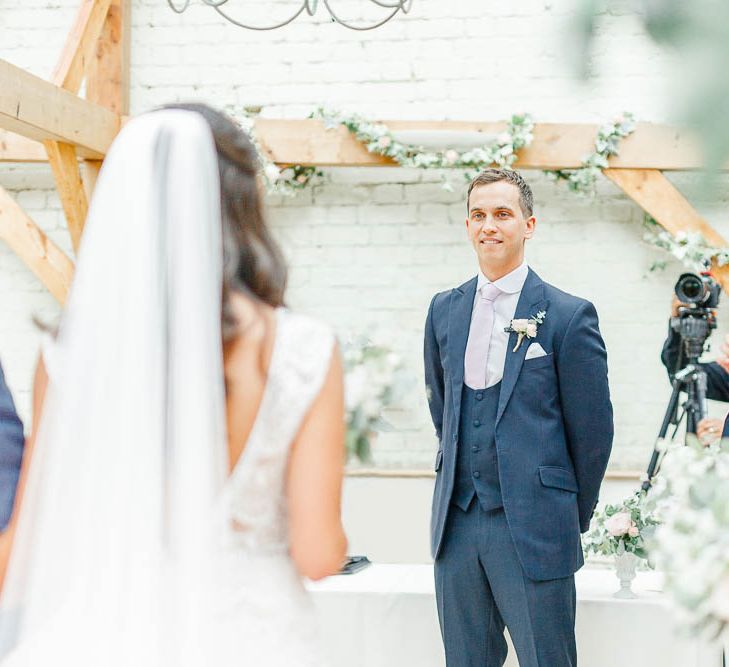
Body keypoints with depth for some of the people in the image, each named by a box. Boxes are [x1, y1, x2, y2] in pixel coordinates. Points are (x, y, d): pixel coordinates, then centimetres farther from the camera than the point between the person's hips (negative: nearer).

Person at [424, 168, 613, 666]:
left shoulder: (569, 316, -7)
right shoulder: (444, 310, 9)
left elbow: (593, 429, -2)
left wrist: (573, 516, 5)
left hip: (534, 532, -5)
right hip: (457, 527, 5)